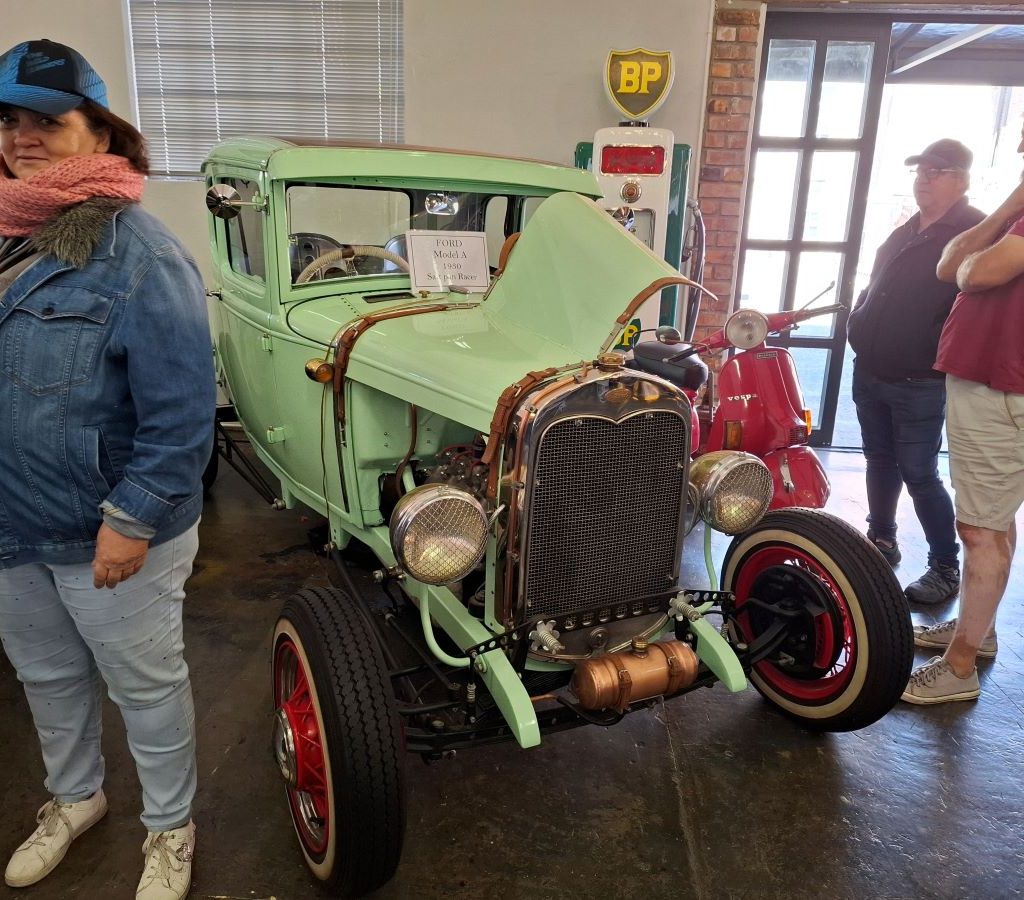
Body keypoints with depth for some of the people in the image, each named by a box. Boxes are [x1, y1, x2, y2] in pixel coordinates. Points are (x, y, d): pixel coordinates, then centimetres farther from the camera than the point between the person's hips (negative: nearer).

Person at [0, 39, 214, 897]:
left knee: (146, 688, 12)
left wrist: (133, 518, -23)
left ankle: (171, 828, 36)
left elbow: (182, 413, -21)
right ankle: (74, 797, 51)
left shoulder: (137, 255, -18)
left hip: (109, 535, -7)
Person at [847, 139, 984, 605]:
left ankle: (946, 568, 10)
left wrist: (936, 357, -21)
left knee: (919, 475, -4)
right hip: (870, 374, 8)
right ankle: (881, 541, 33)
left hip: (919, 384, -8)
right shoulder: (904, 232, 15)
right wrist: (859, 328, 15)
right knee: (880, 461, 17)